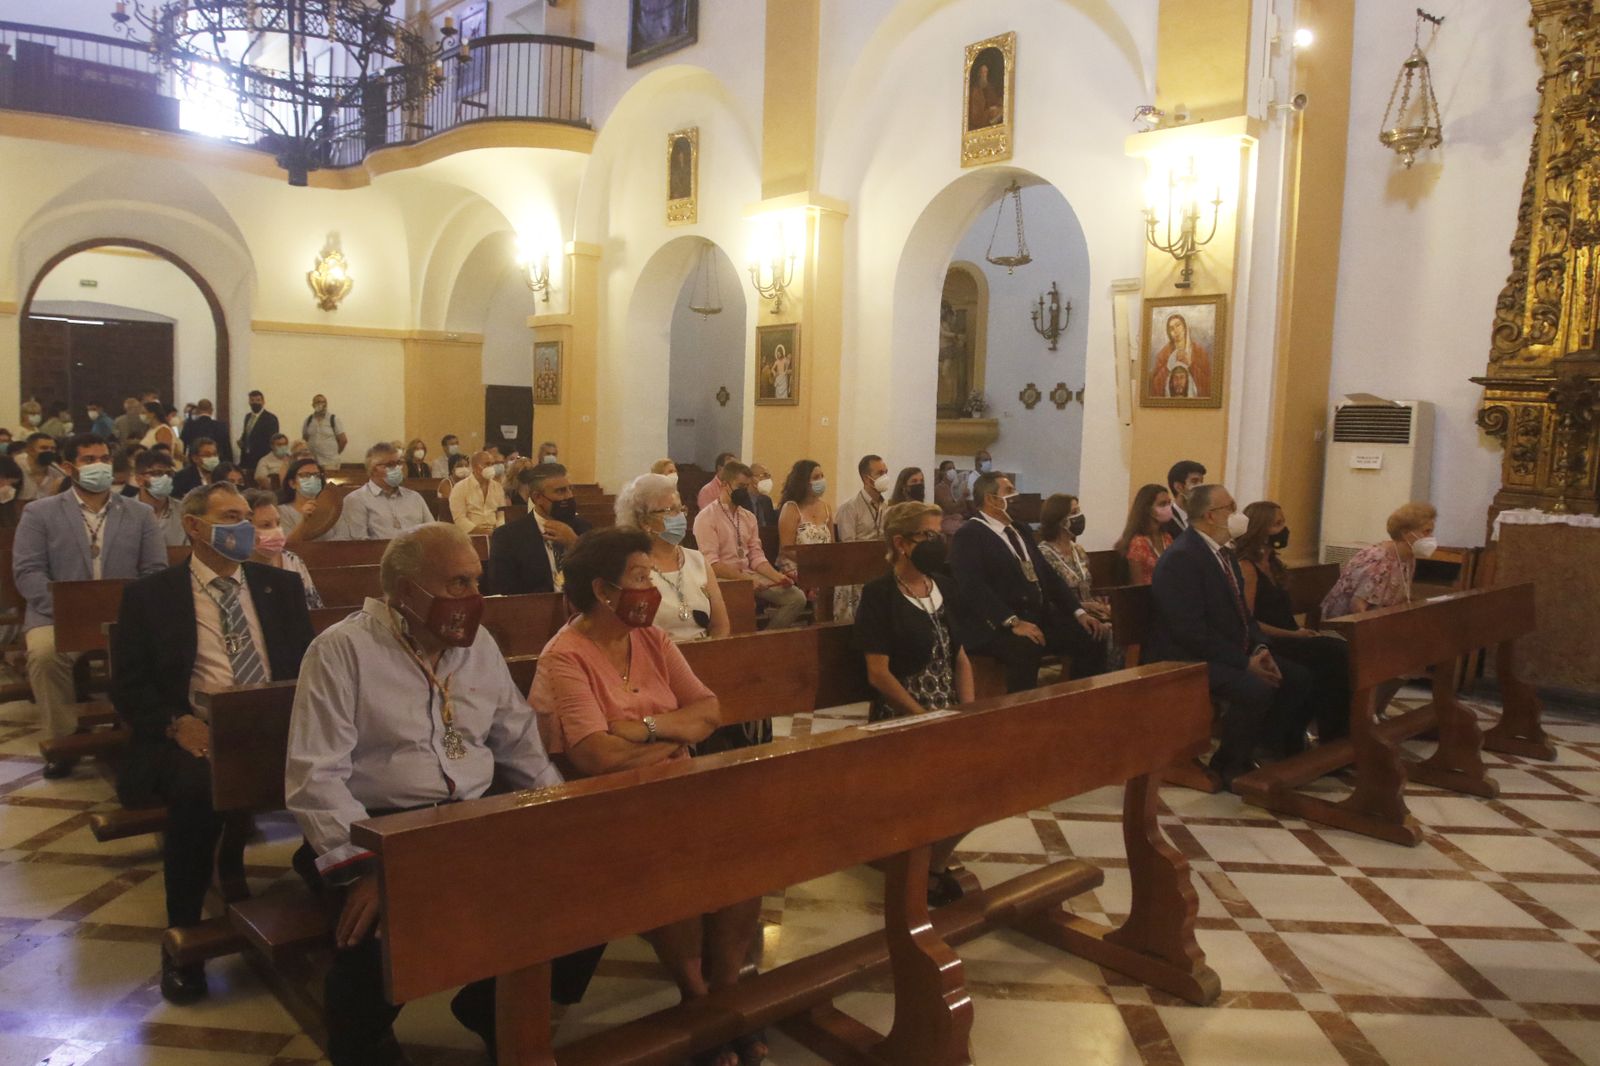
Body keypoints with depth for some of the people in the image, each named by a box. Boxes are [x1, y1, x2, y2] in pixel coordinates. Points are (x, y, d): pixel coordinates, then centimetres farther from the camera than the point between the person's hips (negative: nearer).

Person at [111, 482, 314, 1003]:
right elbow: (128, 686, 4)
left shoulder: (281, 586, 16)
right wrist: (177, 725, -15)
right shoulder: (150, 594, 8)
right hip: (195, 735, -2)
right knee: (196, 787, -36)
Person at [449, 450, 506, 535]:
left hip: (494, 533, 4)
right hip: (470, 534, -4)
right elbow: (459, 518, -7)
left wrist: (499, 529, -5)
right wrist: (476, 530, -19)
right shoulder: (460, 488, 1)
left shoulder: (497, 487, 16)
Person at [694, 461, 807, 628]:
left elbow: (756, 557, 11)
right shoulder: (706, 517, -6)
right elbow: (711, 563, -15)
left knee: (797, 597, -12)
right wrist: (745, 579, -23)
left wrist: (778, 577, -7)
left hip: (749, 575, 7)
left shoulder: (749, 517, 15)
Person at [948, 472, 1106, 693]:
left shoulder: (1021, 531, 20)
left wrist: (1078, 612, 7)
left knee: (1090, 639, -10)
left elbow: (1047, 575, 19)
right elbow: (974, 587, -19)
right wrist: (1013, 622, -27)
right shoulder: (968, 535, -7)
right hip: (995, 625, -8)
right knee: (1025, 650, -36)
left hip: (1039, 617, 8)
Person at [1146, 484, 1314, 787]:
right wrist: (1245, 661, -21)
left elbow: (1241, 612, 17)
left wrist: (1259, 649, -2)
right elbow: (1192, 631, -25)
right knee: (1257, 690, -28)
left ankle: (1281, 757, 13)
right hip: (1187, 659, -10)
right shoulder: (1181, 558, -20)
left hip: (1232, 653, 10)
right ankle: (1229, 767, -6)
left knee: (1297, 678, 0)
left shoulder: (1224, 555, 12)